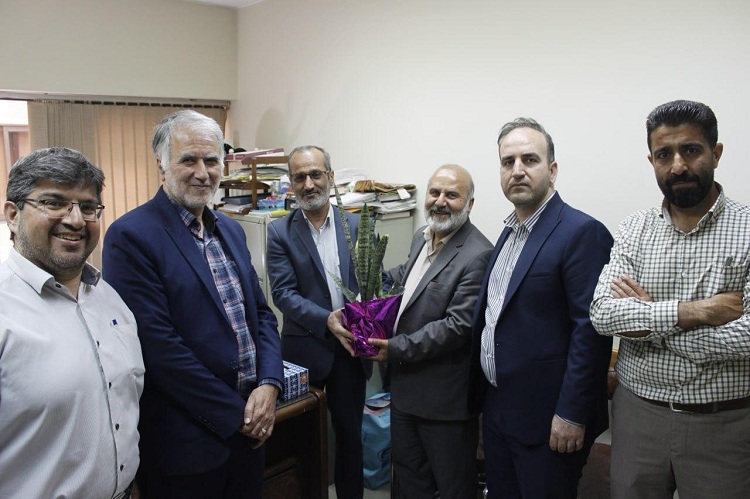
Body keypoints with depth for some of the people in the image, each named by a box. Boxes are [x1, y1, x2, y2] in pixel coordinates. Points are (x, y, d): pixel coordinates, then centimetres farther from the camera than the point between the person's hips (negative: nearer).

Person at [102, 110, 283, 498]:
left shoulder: (230, 229, 8)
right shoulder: (131, 236, -14)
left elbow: (261, 312, 10)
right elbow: (159, 345, -20)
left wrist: (269, 385, -7)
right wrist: (236, 414, -15)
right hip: (187, 440, -6)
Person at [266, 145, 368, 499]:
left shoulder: (357, 225, 2)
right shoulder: (280, 232, -4)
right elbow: (283, 293, -11)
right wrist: (326, 320, -24)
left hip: (350, 346, 2)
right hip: (305, 348, -1)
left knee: (350, 432, 15)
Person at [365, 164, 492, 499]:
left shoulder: (477, 255, -22)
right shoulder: (421, 237, 5)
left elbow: (458, 326, -26)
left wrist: (396, 348, -22)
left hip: (445, 395, -8)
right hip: (406, 384, 8)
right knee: (407, 471, 25)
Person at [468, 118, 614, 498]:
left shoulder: (582, 232, -16)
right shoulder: (510, 232, 10)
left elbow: (590, 330, -19)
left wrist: (571, 415, -19)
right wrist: (483, 396, 15)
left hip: (546, 419, -8)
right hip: (496, 408, 8)